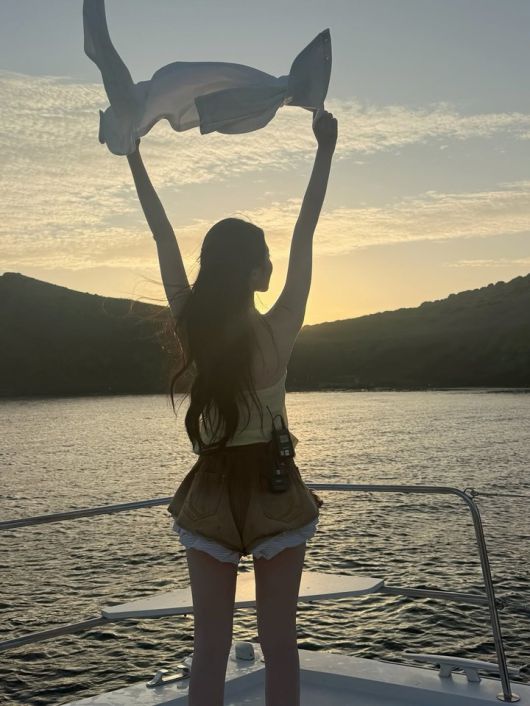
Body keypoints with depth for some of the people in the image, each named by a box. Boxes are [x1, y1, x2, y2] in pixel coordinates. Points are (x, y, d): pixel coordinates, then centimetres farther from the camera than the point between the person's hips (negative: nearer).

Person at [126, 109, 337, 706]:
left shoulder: (190, 327, -9)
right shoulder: (278, 330, -15)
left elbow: (164, 238, -1)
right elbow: (304, 236, -10)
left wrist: (133, 154, 8)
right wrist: (325, 151, -3)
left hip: (211, 493, 2)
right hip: (273, 490, -2)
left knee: (210, 645, 9)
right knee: (279, 642, 9)